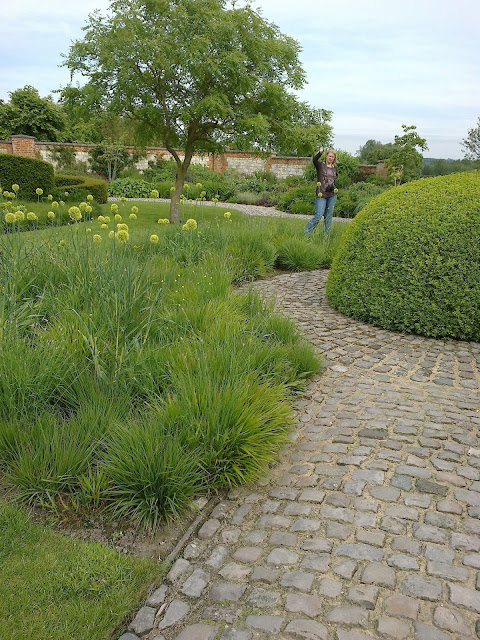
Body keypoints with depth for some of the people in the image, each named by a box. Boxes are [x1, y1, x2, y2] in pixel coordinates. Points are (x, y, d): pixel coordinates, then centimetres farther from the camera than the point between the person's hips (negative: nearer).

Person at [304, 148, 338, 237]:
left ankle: (326, 235, 16)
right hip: (321, 195, -5)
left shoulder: (334, 167, 14)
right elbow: (314, 160, -20)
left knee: (329, 216, 8)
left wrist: (332, 185, 12)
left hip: (332, 195, 5)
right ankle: (306, 233, -2)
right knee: (318, 215, -11)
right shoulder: (320, 165, 0)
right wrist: (320, 153, -36)